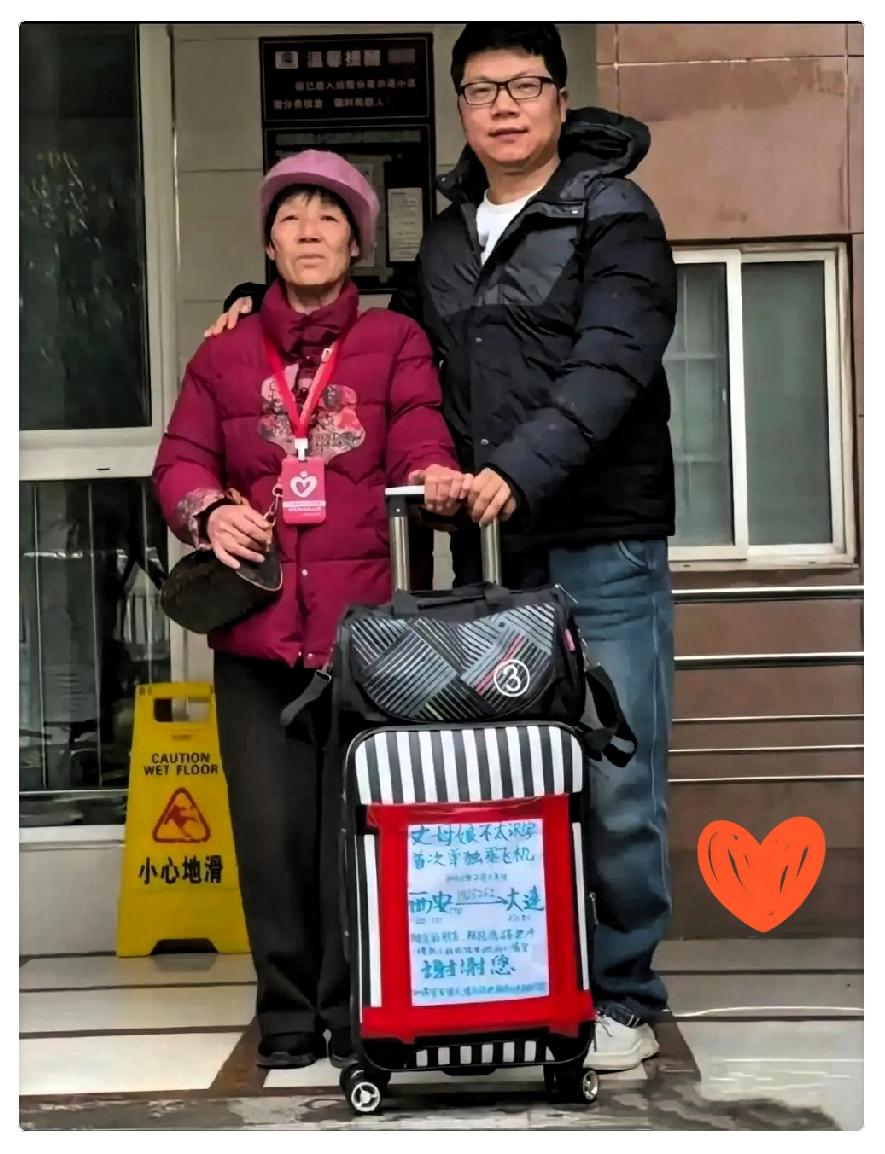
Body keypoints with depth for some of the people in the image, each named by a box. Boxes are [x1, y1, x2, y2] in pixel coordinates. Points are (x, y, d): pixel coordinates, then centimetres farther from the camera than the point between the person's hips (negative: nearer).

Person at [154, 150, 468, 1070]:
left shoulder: (395, 343, 13)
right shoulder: (225, 354, 18)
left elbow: (418, 446, -1)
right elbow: (181, 459, 10)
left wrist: (438, 482, -24)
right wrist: (207, 511, -12)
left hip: (364, 615, -2)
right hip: (257, 620, 2)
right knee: (271, 824, 1)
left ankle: (358, 1014, 11)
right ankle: (288, 1013, 14)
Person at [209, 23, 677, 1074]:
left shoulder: (615, 218, -2)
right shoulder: (446, 242, 17)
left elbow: (610, 367, -16)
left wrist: (523, 468, -30)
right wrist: (265, 298, 21)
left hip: (604, 551, -5)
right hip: (489, 554, 5)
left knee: (616, 787, -2)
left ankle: (622, 998, 12)